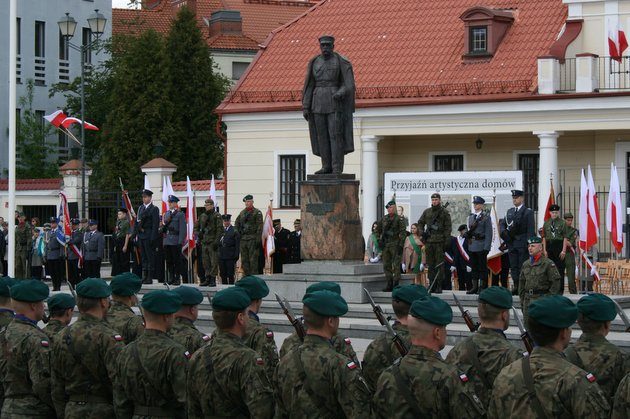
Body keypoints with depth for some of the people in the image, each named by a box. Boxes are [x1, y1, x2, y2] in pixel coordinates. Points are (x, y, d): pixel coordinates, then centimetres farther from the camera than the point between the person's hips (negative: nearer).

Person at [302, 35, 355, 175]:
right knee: (322, 135, 3)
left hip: (335, 102, -4)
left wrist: (340, 94, -26)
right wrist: (305, 107, 1)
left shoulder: (342, 62, -4)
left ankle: (337, 168, -5)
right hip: (319, 103, 4)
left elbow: (349, 85, -7)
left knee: (336, 134, -8)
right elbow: (309, 86, 7)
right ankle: (327, 166, 9)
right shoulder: (314, 62, 8)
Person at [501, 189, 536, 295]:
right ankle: (516, 287, 10)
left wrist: (528, 243, -14)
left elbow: (531, 230, -7)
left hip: (522, 244, -6)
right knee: (513, 266, 6)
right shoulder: (510, 211, 17)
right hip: (511, 243, 6)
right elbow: (502, 224, 22)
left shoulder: (528, 212, -1)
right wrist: (504, 232, -1)